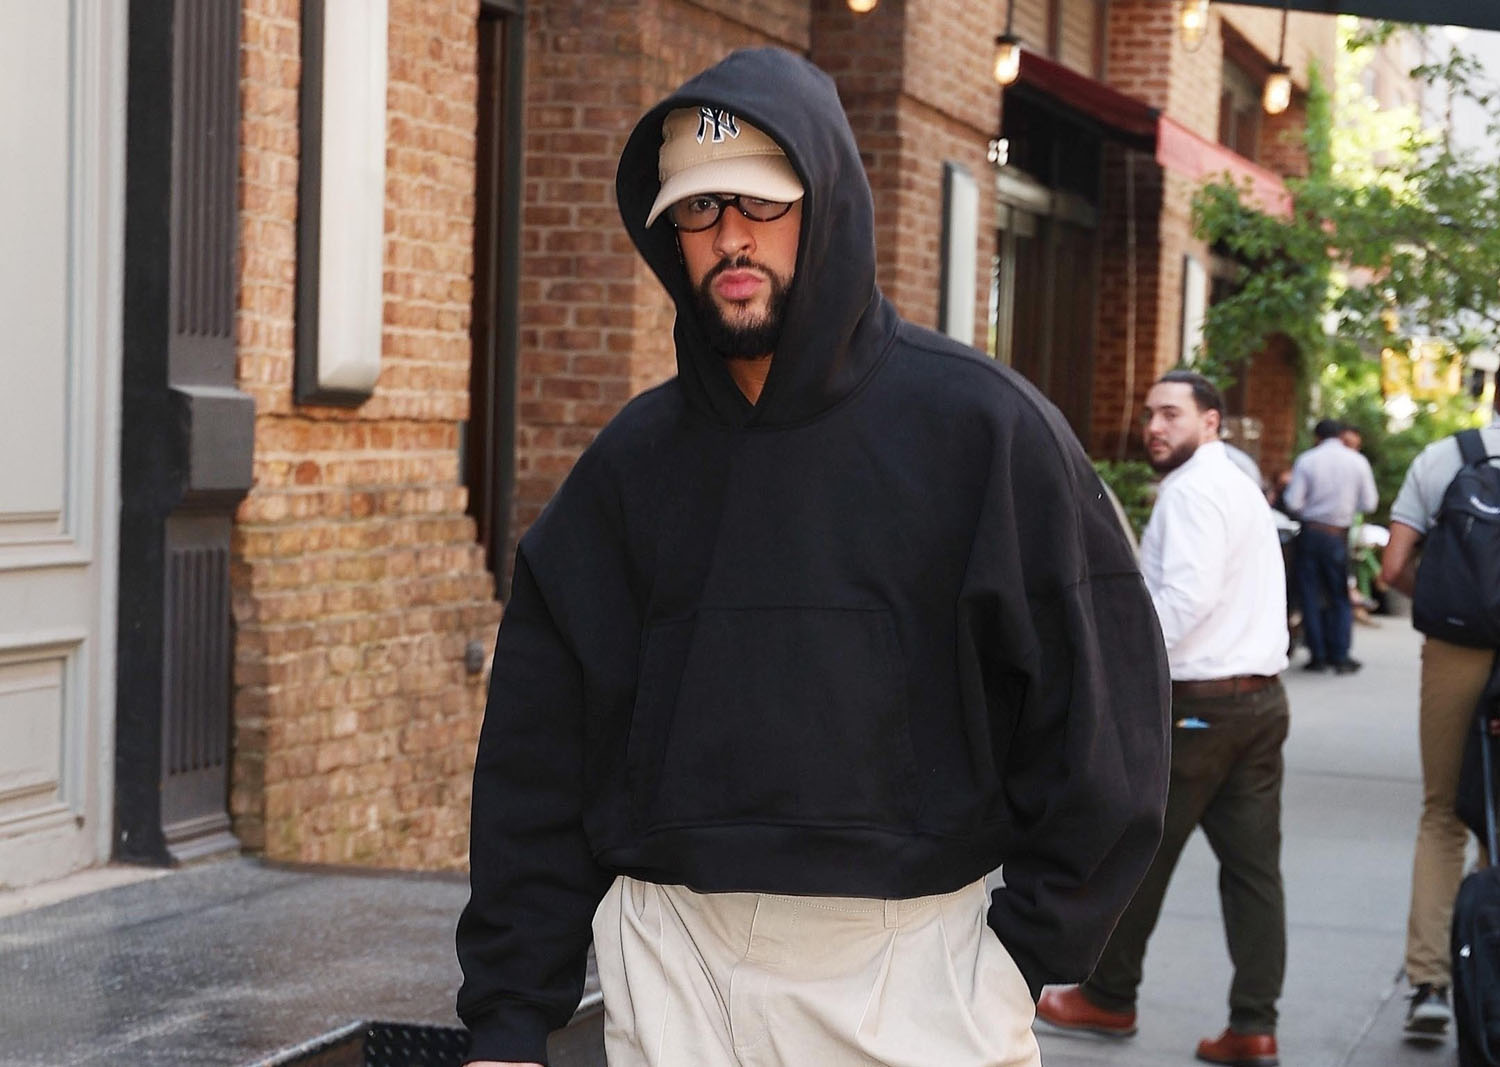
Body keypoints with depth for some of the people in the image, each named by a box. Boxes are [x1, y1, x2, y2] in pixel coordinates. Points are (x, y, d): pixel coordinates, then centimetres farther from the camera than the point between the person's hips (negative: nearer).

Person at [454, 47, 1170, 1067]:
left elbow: (1104, 707, -3)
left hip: (914, 960, -3)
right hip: (671, 967, 3)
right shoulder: (631, 459, 7)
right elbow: (538, 754, 8)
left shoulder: (981, 425, -3)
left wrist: (1025, 956, -7)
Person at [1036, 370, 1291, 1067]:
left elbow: (1187, 596, -24)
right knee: (1253, 863, 4)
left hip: (1198, 703, -9)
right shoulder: (1239, 488, 19)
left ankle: (1109, 1000, 17)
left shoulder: (1192, 491, -12)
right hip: (1261, 696, 9)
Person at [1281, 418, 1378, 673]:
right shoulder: (1358, 461, -1)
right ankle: (1340, 656, 4)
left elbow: (1293, 502, -10)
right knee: (1340, 596, 10)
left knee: (1310, 594, 6)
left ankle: (1318, 654, 4)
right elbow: (1369, 503, 1)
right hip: (1338, 535, 1)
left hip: (1310, 533, -1)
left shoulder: (1306, 461, -6)